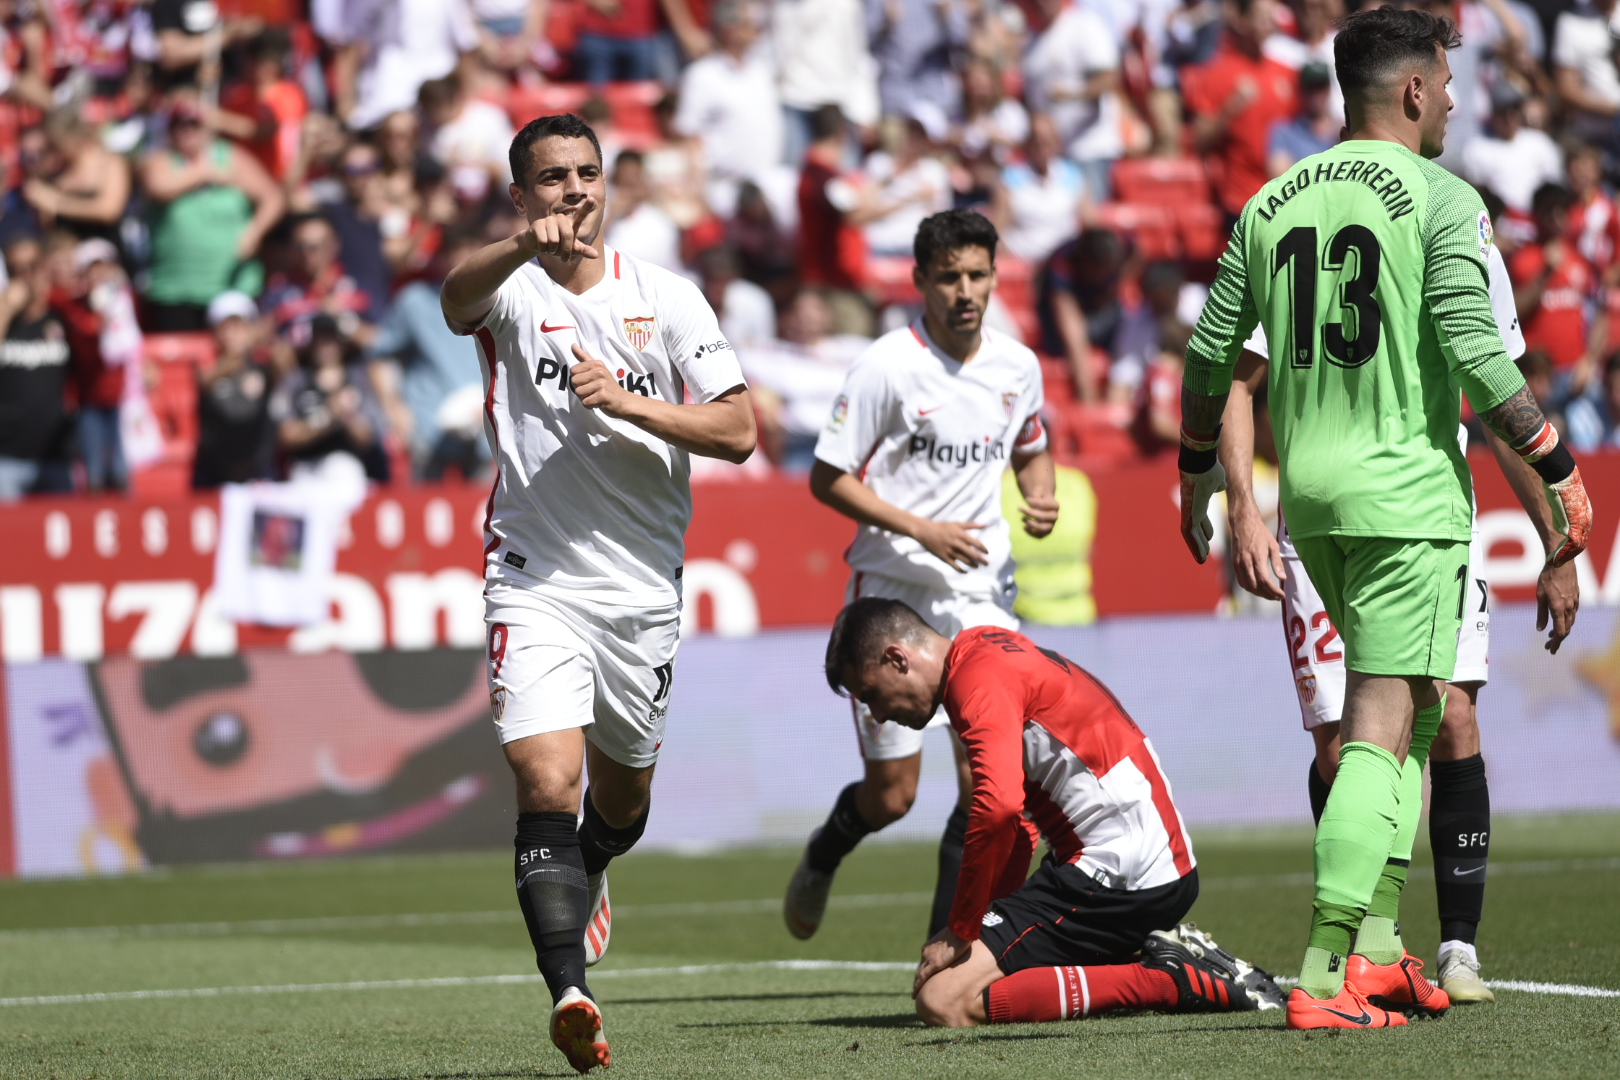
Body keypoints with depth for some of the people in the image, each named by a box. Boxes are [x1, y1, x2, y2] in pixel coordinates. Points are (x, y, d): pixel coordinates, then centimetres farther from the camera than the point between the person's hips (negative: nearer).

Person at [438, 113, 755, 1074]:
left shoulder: (668, 298, 2)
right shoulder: (510, 289, -4)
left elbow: (738, 430, -3)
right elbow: (459, 297, -30)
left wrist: (626, 402, -17)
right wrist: (528, 245, -51)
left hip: (644, 587, 3)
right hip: (535, 585, -3)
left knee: (623, 793, 19)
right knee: (548, 783, -20)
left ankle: (586, 880, 53)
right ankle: (570, 992, -26)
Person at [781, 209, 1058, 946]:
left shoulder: (1018, 367, 5)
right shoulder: (888, 367, -11)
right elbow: (828, 478, -8)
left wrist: (1040, 499, 2)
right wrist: (923, 530, -17)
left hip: (982, 589, 4)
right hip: (892, 588, -4)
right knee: (891, 795, 0)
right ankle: (822, 858, 34)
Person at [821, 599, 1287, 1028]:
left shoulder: (977, 680, -12)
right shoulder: (991, 649, 20)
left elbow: (998, 808, -28)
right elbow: (1018, 821, 24)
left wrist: (960, 932, -18)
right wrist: (988, 924, 14)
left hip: (1118, 874, -10)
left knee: (943, 1002, -14)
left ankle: (1165, 982, -13)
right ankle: (1173, 964, 9)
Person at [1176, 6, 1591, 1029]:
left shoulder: (1271, 204, 11)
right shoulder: (1443, 200, -8)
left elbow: (1211, 352, 13)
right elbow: (1476, 354, -14)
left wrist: (1197, 474, 26)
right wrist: (1561, 470, -6)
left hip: (1309, 489, 7)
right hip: (1405, 490, -7)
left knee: (1413, 710, 19)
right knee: (1382, 729, -8)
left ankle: (1378, 945, 11)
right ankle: (1326, 974, -16)